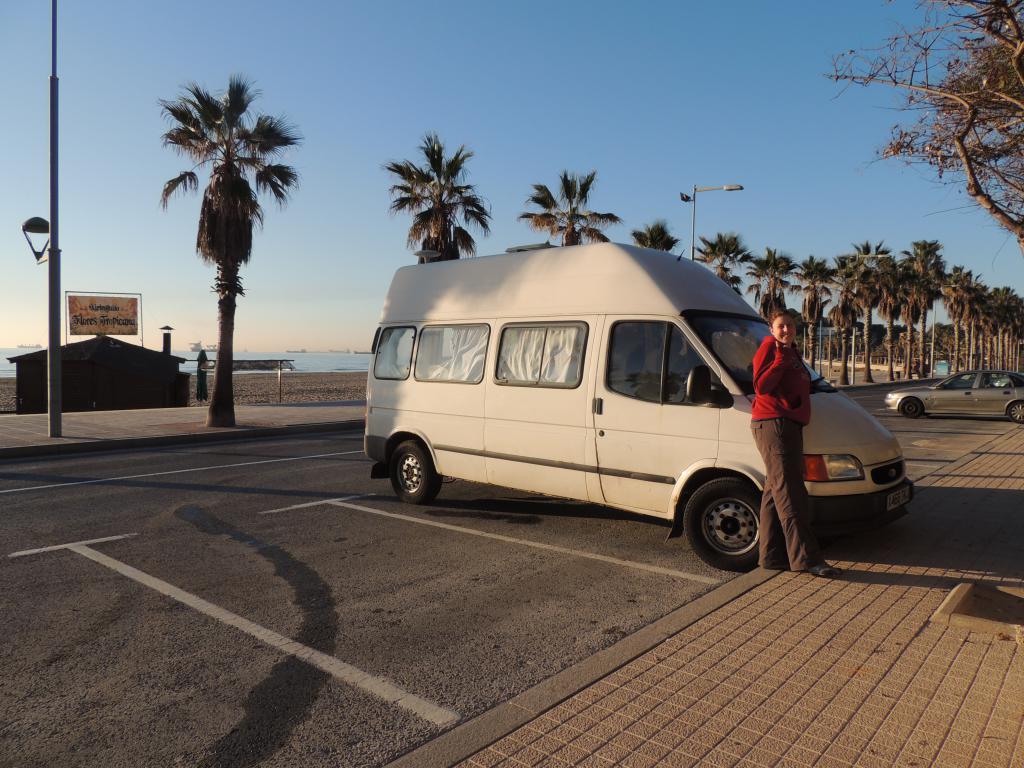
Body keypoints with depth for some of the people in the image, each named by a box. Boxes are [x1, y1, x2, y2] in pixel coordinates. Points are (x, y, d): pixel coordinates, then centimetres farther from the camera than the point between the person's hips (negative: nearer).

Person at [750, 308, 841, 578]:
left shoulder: (792, 352, 21)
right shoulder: (769, 347, -6)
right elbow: (761, 386, -18)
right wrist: (780, 360, -22)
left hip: (789, 425, 10)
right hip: (772, 423, -10)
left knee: (775, 493, 11)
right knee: (790, 494, -10)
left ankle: (771, 556, 17)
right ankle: (806, 558, -9)